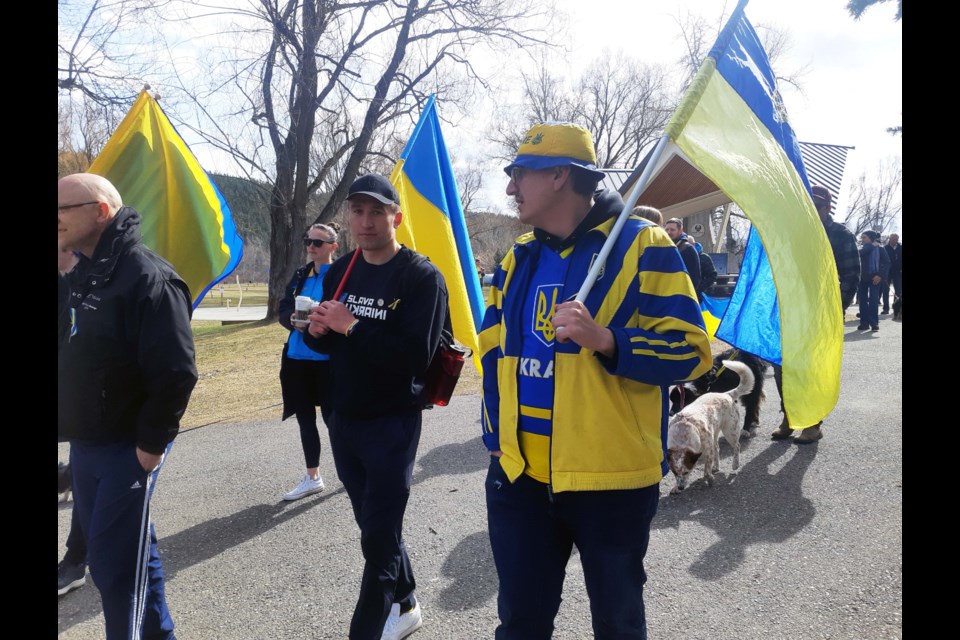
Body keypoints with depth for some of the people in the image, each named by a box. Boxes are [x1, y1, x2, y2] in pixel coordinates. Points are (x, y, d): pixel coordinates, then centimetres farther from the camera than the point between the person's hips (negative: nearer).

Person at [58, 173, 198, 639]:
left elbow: (176, 372, -23)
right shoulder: (79, 277, 10)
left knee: (113, 565, -1)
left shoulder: (146, 276, -18)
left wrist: (151, 443, -18)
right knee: (130, 551, 18)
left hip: (127, 449, -8)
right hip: (85, 447, 8)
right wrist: (73, 433, 13)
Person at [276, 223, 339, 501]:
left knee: (331, 416, 1)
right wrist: (294, 321, -14)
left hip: (328, 358, -6)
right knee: (305, 417, 13)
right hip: (297, 357, 7)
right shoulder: (301, 275, 11)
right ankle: (312, 478, 27)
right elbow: (283, 309, 8)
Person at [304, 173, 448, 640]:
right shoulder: (339, 272, 8)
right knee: (375, 526, 19)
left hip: (392, 425, -7)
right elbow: (323, 341, 15)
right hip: (343, 421, 7)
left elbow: (416, 355, -23)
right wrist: (317, 331, -8)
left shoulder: (422, 277, -13)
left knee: (378, 538, 0)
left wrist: (352, 327, -24)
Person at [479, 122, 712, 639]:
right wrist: (495, 432, 10)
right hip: (518, 475, 5)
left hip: (612, 478, -4)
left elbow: (690, 349, -14)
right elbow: (493, 351, 17)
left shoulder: (642, 245, -9)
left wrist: (603, 339, -29)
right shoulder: (518, 258, 10)